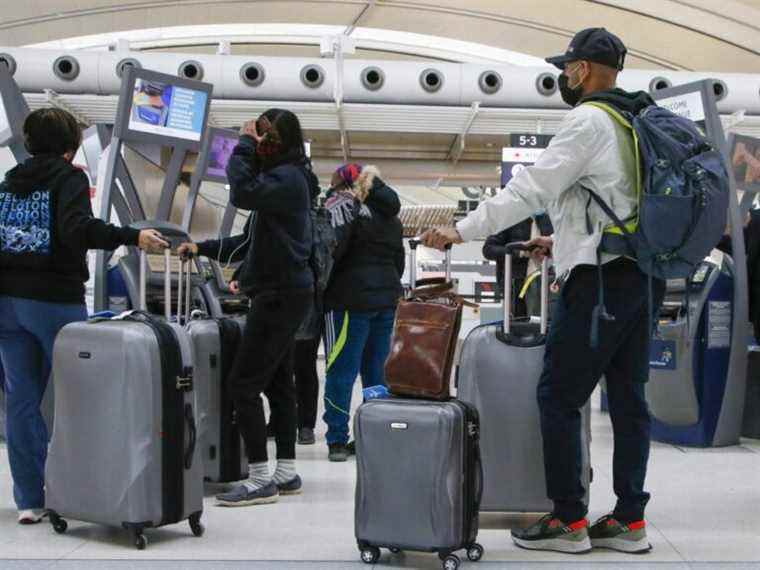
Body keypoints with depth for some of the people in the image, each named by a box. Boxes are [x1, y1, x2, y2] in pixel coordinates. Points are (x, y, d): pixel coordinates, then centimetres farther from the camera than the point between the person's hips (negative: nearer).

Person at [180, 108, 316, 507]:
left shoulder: (287, 178, -13)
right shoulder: (286, 177, 19)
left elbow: (242, 193, -30)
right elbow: (253, 240, 25)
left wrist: (244, 144, -17)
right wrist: (203, 249, 23)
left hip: (280, 294, -11)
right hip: (286, 292, 11)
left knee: (244, 383, -10)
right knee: (278, 383, 13)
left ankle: (260, 480, -8)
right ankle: (287, 473, 18)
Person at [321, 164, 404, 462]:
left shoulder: (342, 205, -6)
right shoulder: (391, 216, 19)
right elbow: (399, 261, 24)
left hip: (351, 299, -7)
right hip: (387, 299, 7)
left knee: (341, 371, -4)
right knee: (377, 370, 12)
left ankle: (337, 440, -5)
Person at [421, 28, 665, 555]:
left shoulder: (589, 121, -9)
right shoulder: (638, 121, 17)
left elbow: (531, 189, -14)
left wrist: (462, 230, -11)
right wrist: (564, 240, 26)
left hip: (601, 278, -9)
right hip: (643, 274, 9)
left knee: (559, 396, -3)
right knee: (628, 396, 9)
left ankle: (569, 522, 0)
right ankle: (630, 521, 12)